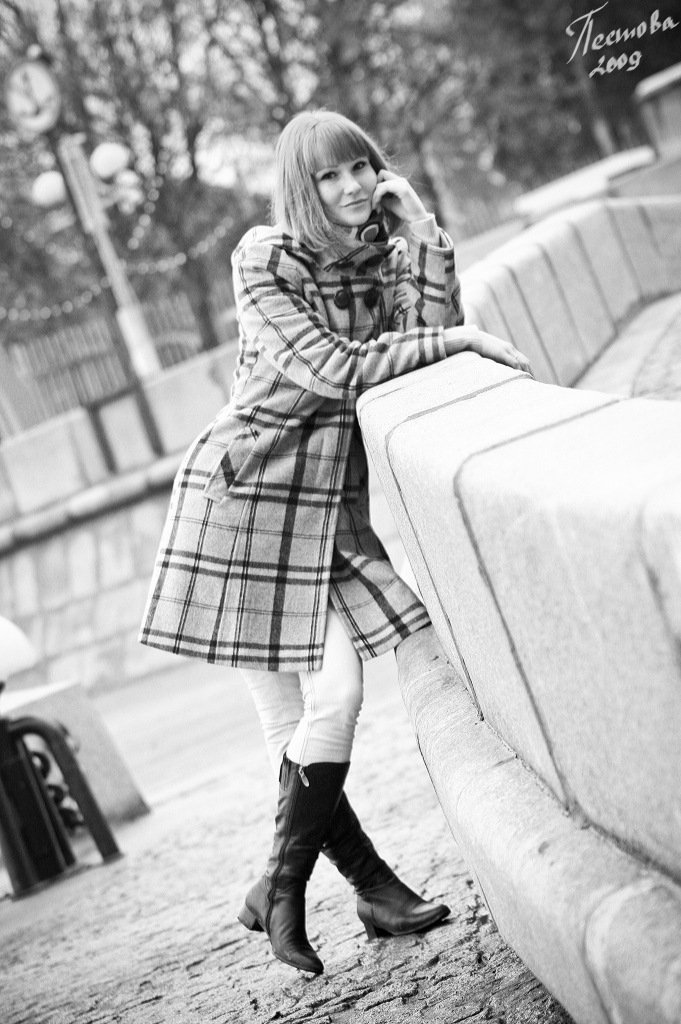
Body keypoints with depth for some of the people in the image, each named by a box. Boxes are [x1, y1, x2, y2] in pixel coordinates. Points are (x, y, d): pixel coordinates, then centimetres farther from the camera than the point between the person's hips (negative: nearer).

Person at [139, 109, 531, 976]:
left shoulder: (382, 257, 8)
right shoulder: (265, 260, -9)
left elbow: (431, 338, -7)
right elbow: (335, 370, -18)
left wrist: (421, 230, -9)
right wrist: (461, 339, -18)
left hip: (331, 503, 5)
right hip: (244, 491, -5)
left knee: (332, 698, -3)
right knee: (306, 711, -4)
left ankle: (281, 888, 14)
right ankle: (373, 883, 13)